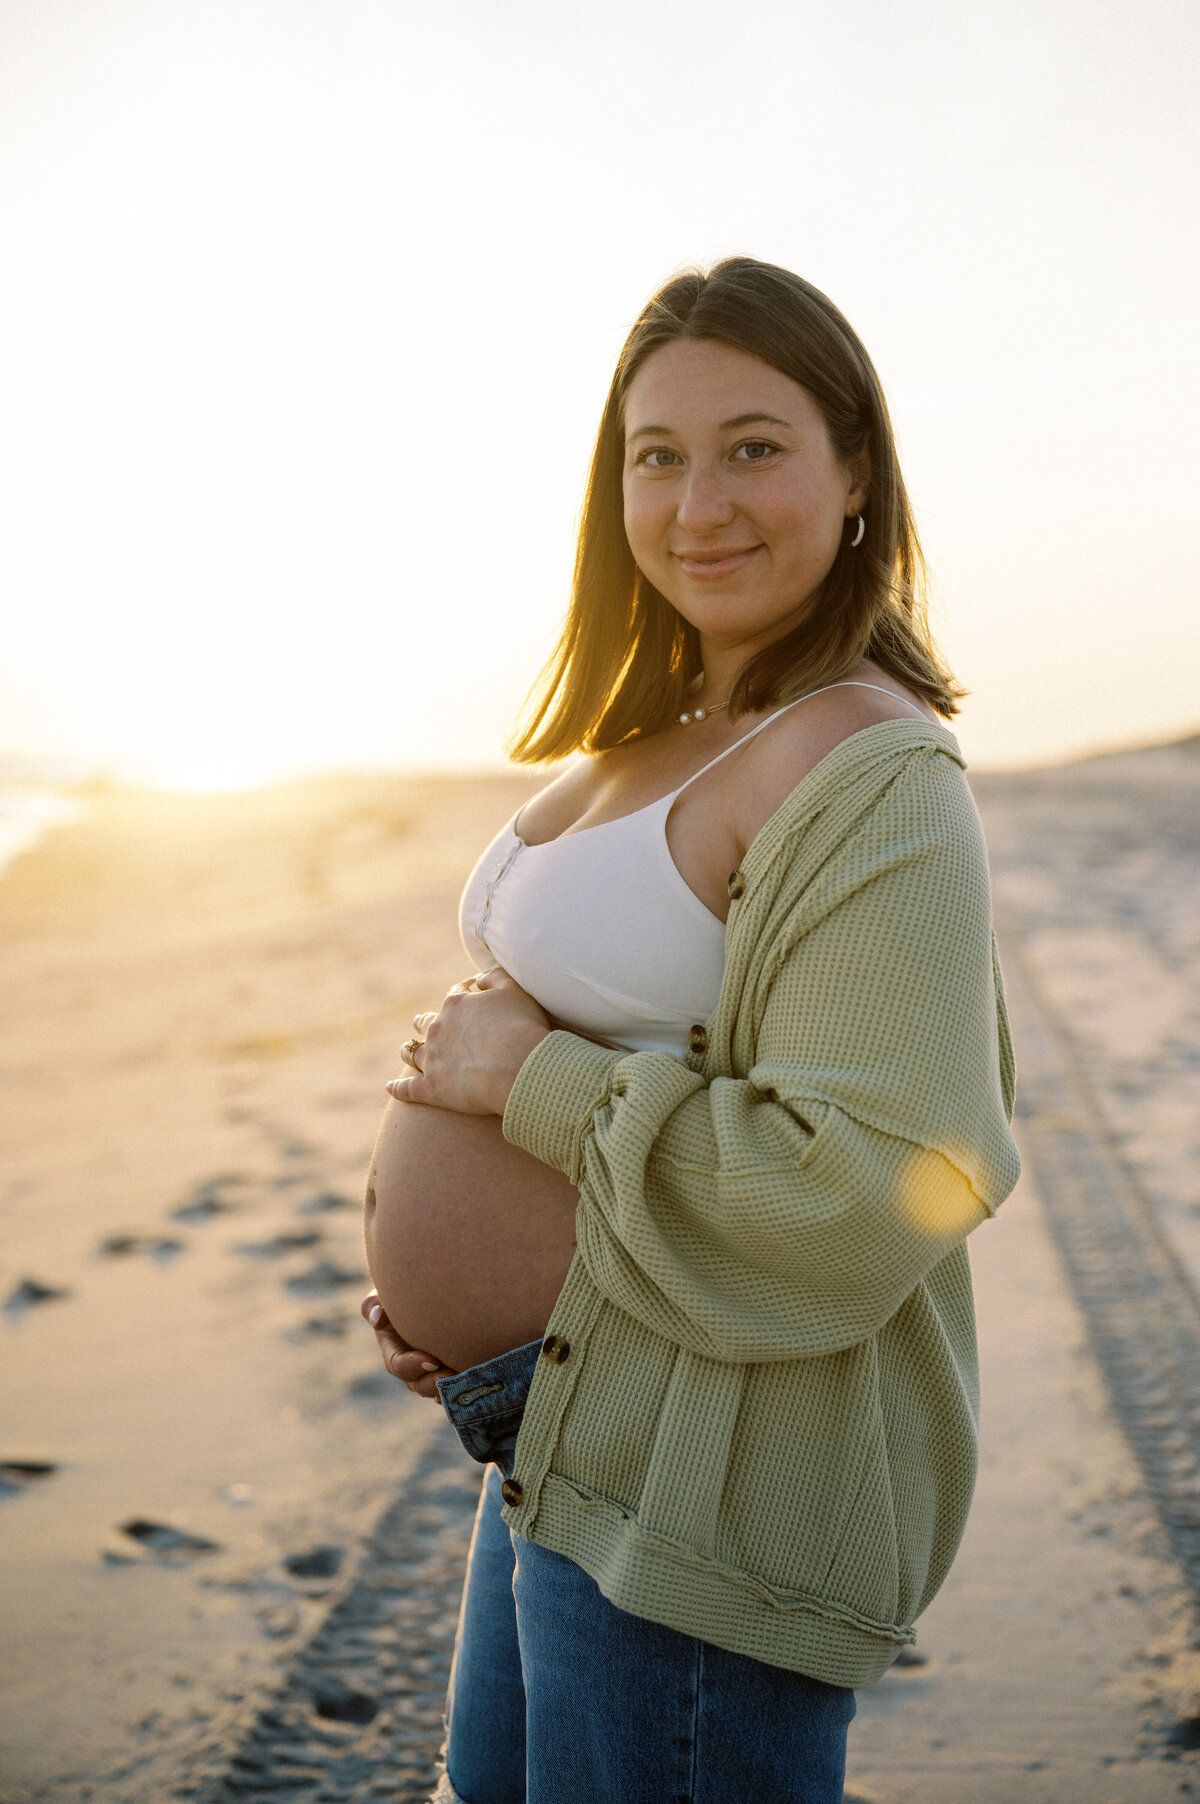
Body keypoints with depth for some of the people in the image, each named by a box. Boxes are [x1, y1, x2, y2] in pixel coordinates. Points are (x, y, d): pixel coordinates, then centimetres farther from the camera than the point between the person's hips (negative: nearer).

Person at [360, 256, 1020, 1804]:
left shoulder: (867, 770, -20)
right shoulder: (659, 734, 9)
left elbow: (870, 1192, -28)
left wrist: (539, 1080, -19)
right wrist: (440, 1262, 7)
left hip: (705, 1485, -9)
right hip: (569, 1441, 10)